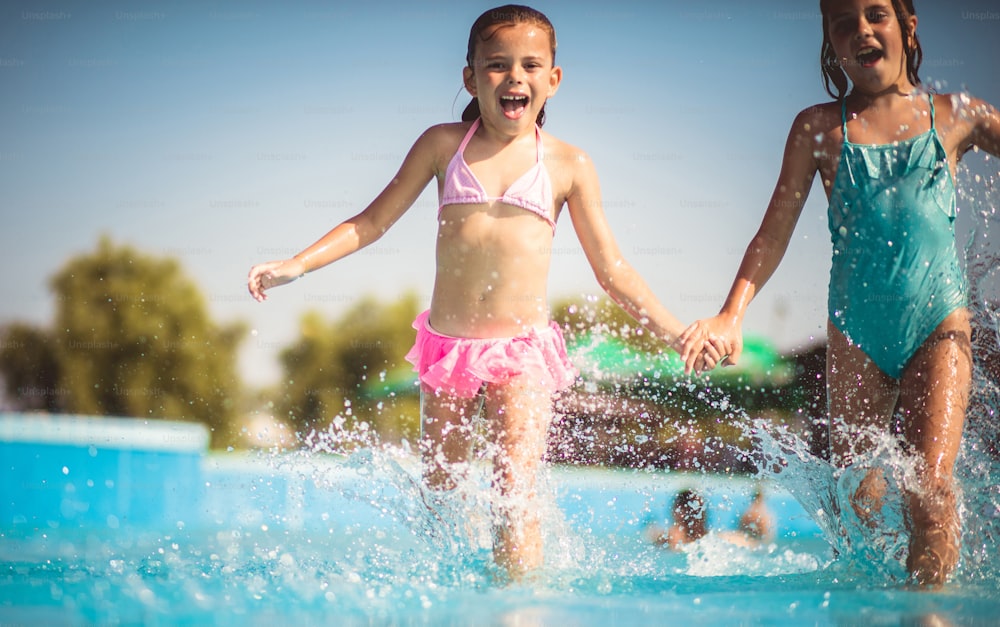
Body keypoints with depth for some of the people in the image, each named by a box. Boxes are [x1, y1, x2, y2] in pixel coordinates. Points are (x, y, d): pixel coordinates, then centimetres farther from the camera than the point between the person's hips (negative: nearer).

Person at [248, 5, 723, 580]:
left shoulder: (568, 164, 1)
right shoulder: (443, 144, 4)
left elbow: (611, 268, 6)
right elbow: (373, 221, 10)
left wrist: (674, 332, -2)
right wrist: (296, 265, 1)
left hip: (523, 350, -2)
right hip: (447, 344, 2)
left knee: (516, 488, -16)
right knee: (440, 494, 11)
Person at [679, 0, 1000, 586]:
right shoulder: (820, 128, 8)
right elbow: (775, 232, 6)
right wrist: (732, 314, -5)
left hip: (939, 323, -1)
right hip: (855, 333, 1)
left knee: (930, 488, -15)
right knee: (858, 501, 1)